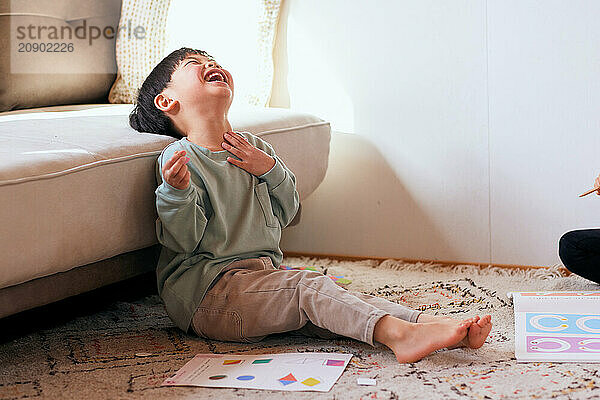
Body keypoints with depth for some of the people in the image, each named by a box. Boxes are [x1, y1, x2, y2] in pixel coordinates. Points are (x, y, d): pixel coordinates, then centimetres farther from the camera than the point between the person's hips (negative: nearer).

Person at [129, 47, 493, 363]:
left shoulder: (254, 148, 13)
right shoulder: (178, 158, -9)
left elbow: (286, 214, 15)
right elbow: (184, 240, -14)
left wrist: (270, 170, -3)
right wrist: (176, 191, -33)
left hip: (264, 274, 7)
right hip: (206, 288, -7)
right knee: (309, 287, -26)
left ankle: (430, 326, -26)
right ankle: (396, 333, -41)